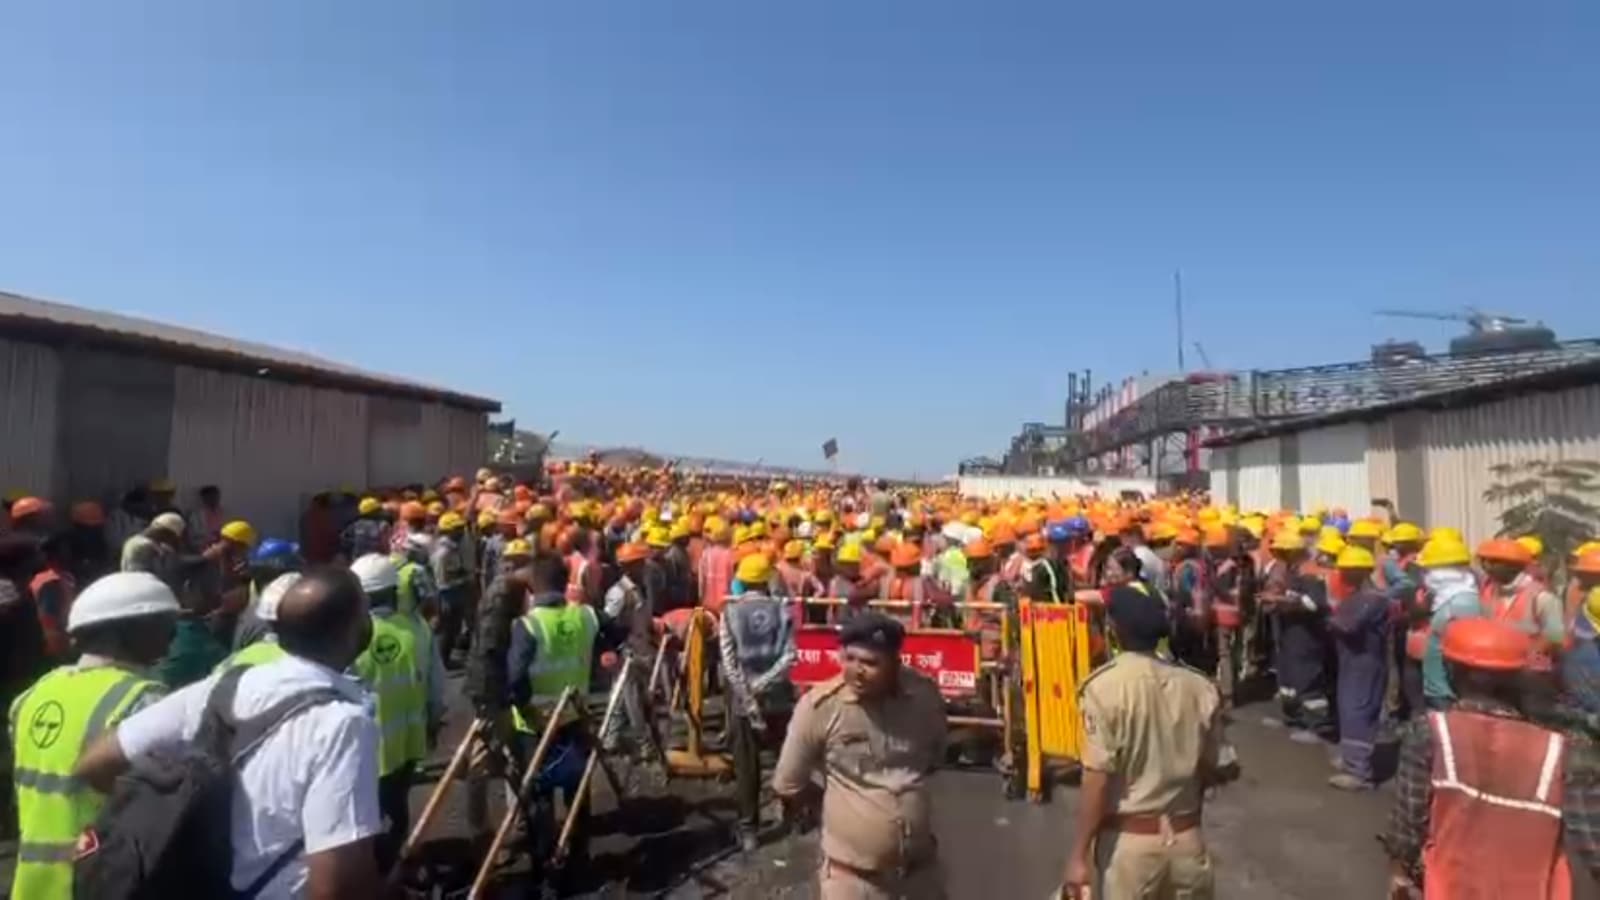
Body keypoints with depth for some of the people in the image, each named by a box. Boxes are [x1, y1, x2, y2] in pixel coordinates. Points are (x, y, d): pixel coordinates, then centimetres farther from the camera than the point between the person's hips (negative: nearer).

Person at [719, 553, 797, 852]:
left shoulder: (729, 613, -4)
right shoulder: (782, 610, -2)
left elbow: (729, 664, -11)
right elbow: (789, 656, -14)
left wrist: (749, 700, -10)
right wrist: (763, 684, -15)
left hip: (742, 699, -1)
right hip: (778, 696, 1)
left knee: (747, 765, 8)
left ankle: (748, 829, 11)